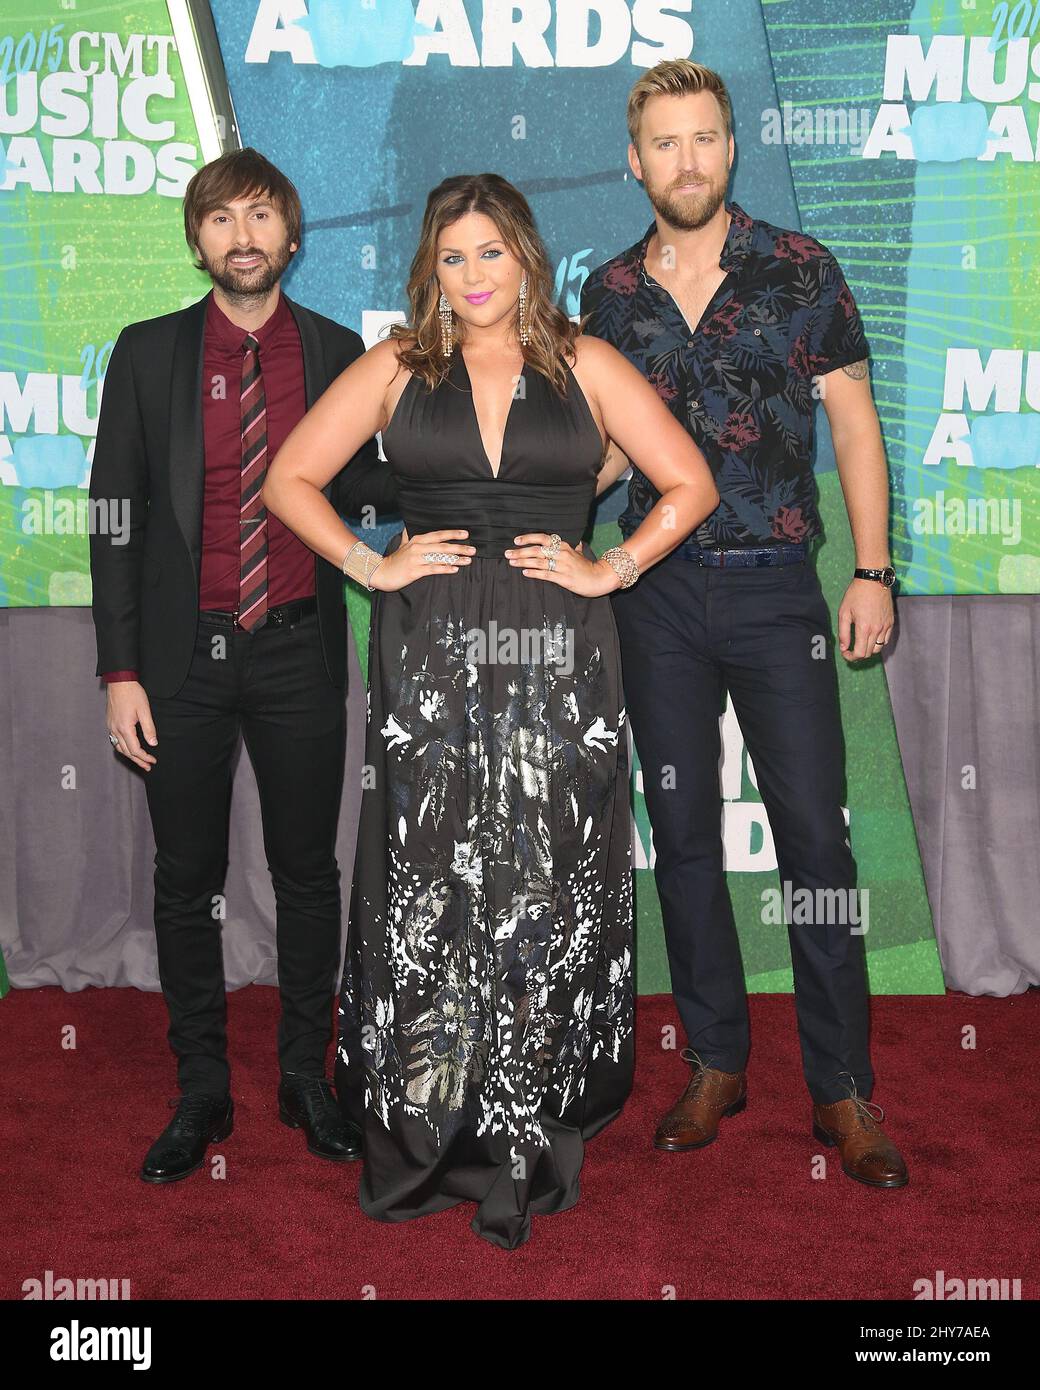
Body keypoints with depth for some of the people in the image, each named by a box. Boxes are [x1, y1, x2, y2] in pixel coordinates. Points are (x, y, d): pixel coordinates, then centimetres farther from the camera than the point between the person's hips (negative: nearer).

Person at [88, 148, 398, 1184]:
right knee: (187, 879, 8)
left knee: (307, 871, 9)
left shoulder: (336, 352, 4)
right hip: (183, 655, 0)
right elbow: (114, 515, 1)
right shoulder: (148, 353, 2)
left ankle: (306, 1076, 27)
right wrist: (120, 670, -5)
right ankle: (200, 1091, 25)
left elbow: (360, 491, 7)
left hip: (298, 652, 1)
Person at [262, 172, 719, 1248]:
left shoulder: (585, 365, 9)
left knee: (548, 892, 2)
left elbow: (690, 484, 9)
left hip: (557, 662, 0)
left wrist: (609, 569, -2)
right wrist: (370, 565, 0)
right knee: (428, 887, 2)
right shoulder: (396, 366, 10)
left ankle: (532, 1136, 16)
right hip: (429, 658, 0)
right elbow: (289, 479, 10)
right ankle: (425, 1133, 17)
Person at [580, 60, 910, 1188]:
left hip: (774, 586, -2)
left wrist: (872, 570, -4)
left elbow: (853, 423, 2)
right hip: (655, 590, 3)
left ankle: (842, 1088, 9)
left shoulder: (801, 269, 1)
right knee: (682, 831, 8)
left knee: (812, 831, -3)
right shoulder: (608, 292, 8)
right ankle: (715, 1063, 22)